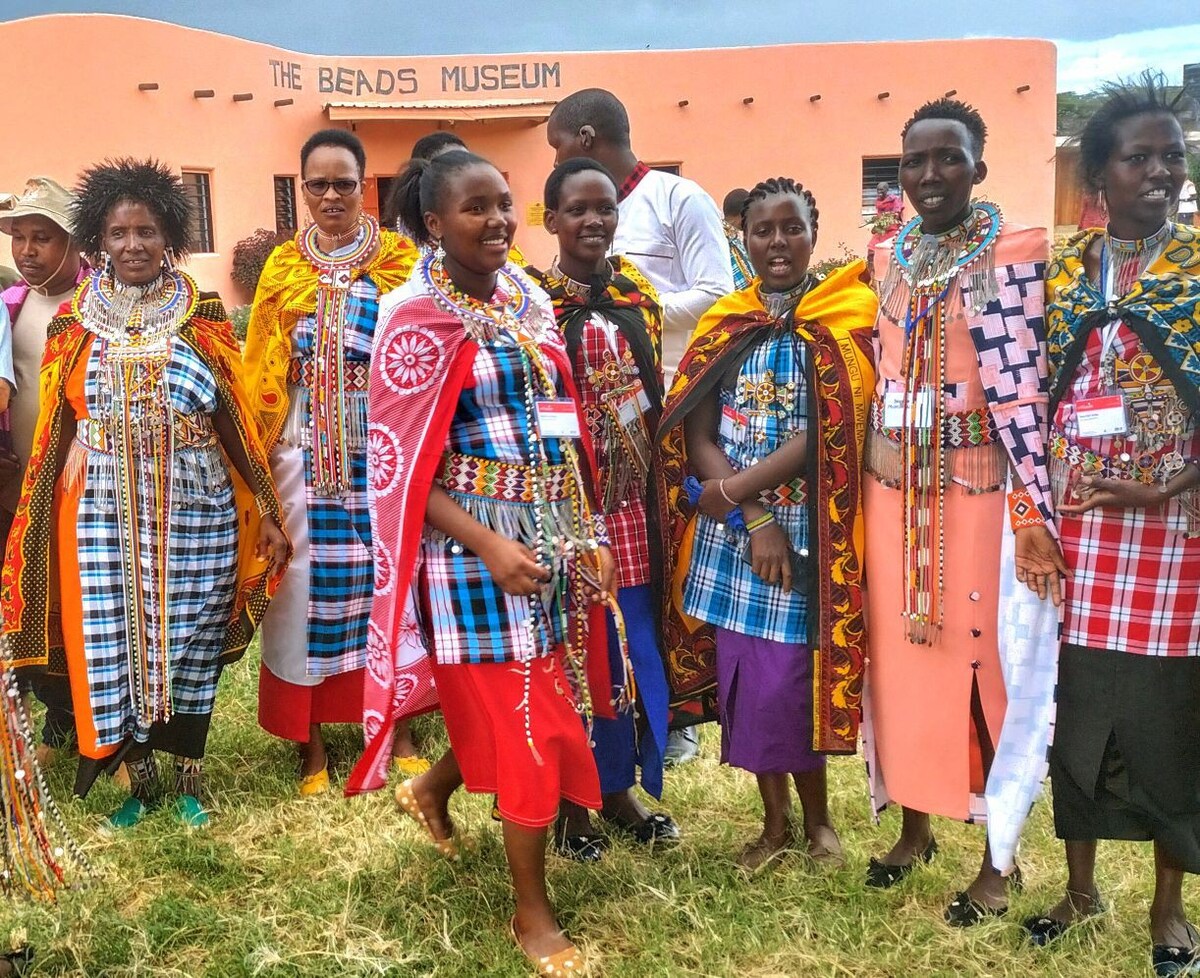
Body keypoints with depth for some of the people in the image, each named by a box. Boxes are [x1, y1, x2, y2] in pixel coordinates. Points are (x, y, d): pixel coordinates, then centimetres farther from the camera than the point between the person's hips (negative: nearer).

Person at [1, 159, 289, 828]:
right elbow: (56, 431, 8)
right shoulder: (74, 326, 4)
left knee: (190, 646, 6)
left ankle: (189, 779, 25)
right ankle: (140, 780, 24)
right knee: (114, 646, 5)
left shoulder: (203, 320, 1)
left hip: (196, 512, -1)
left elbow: (235, 420, 2)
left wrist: (267, 511, 0)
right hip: (104, 514, 1)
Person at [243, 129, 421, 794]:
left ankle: (395, 720, 19)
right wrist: (259, 451, -1)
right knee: (308, 577, 3)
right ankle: (309, 734, 15)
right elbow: (262, 372, 7)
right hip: (307, 445, 1)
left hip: (381, 441, -1)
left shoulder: (399, 259, 4)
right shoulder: (283, 267, 8)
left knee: (385, 570, 4)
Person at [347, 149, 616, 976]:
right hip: (475, 547, -7)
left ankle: (433, 789, 46)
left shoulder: (530, 299, 8)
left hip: (554, 534, 7)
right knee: (525, 723, 0)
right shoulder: (417, 319, -12)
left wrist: (588, 530, 6)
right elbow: (403, 466, -13)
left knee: (542, 705, 16)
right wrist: (491, 545, -22)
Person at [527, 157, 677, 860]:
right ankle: (572, 803, 22)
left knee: (635, 641, 12)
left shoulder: (637, 294, 9)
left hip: (630, 500, 5)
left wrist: (657, 487, 12)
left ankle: (621, 788, 30)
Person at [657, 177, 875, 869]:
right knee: (745, 676, 8)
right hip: (731, 530, 4)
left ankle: (815, 817, 23)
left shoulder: (848, 318, -3)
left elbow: (829, 432, -12)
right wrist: (754, 519, -13)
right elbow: (695, 435, -1)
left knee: (788, 677, -3)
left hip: (809, 527, -3)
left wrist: (730, 489, -12)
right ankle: (777, 820, 28)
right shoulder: (723, 326, 7)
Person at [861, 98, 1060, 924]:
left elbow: (1021, 383, -14)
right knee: (900, 654, 13)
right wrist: (872, 475, 13)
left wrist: (1033, 505, -19)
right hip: (893, 493, 5)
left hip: (976, 494, -5)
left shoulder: (1011, 257, -7)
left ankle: (1000, 859, 20)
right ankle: (915, 827, 32)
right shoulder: (889, 260, 9)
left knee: (980, 661, 2)